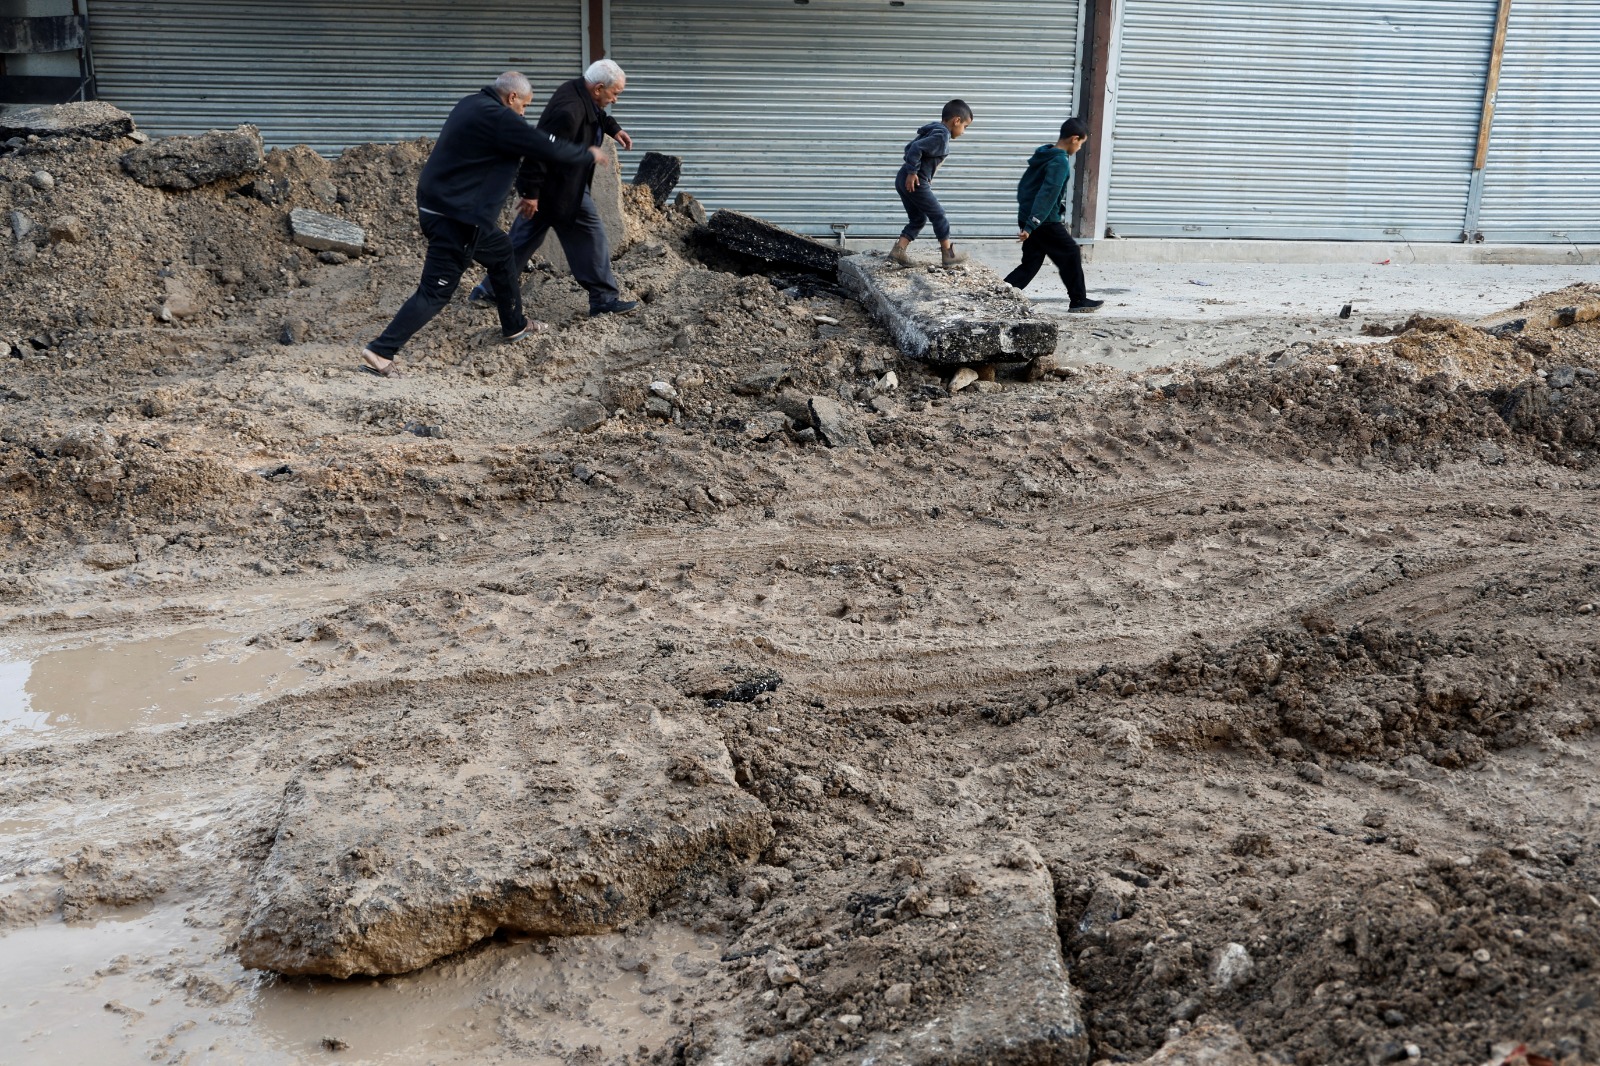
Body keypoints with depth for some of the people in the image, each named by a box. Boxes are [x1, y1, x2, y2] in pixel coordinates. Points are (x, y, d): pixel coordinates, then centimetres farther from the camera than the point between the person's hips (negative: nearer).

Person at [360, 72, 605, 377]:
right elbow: (549, 147, -13)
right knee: (435, 292, -8)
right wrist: (588, 154, 3)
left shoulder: (473, 105, 12)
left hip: (438, 205, 11)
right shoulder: (498, 118, -17)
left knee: (502, 254, 25)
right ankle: (381, 351, -9)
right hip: (456, 218, -11)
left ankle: (515, 326, 37)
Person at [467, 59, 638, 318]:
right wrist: (531, 192, -26)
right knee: (591, 238, 1)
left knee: (524, 238, 15)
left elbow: (596, 114, 28)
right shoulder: (569, 111, -29)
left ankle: (488, 291, 22)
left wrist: (613, 128, 12)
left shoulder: (581, 93, 3)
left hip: (546, 187, 11)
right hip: (562, 191, -11)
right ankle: (605, 300, 10)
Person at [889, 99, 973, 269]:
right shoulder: (942, 136, -15)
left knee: (918, 218, 16)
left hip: (903, 180, 9)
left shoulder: (933, 130, 15)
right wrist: (912, 172, -20)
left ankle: (899, 249, 5)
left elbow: (910, 148, 21)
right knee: (938, 215, 3)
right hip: (914, 182, -9)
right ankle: (948, 254, 11)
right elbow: (916, 148, -26)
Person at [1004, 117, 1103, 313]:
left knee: (1031, 263, 12)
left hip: (1027, 219, 9)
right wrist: (1031, 226, -29)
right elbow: (1047, 194, -24)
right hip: (1046, 222, -9)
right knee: (1071, 254, 6)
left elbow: (1023, 185, 20)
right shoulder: (1060, 162, -16)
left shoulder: (1042, 155, 13)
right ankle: (1079, 301, 13)